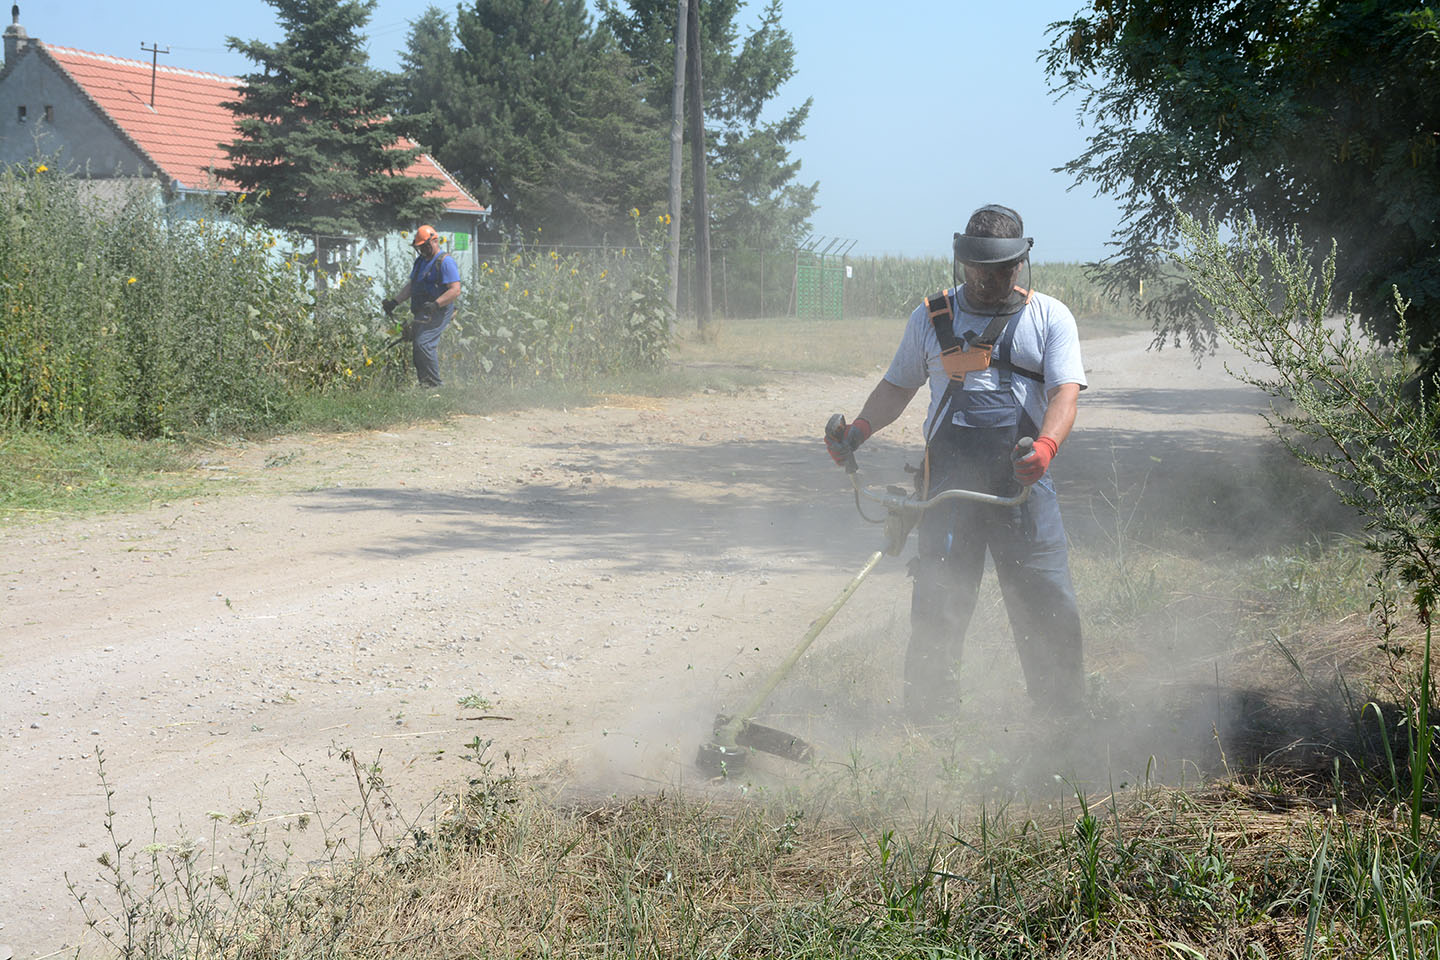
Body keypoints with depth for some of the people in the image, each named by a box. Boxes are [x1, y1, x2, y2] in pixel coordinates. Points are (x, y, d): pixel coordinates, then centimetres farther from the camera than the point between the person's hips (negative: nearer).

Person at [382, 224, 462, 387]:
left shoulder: (445, 262, -10)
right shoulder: (421, 261, 20)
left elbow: (455, 290, -18)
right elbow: (411, 286, 26)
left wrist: (435, 304, -29)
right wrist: (395, 301, 14)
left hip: (438, 312, -10)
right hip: (422, 313, 10)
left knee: (423, 343, -21)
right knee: (416, 346, 7)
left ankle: (434, 384, -18)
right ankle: (424, 384, 10)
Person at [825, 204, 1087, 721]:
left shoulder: (1050, 318, 9)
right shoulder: (931, 318, 13)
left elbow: (1065, 392, -4)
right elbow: (897, 386, 21)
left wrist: (1045, 446, -25)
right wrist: (858, 430, 2)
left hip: (1023, 480, 0)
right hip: (950, 475, 1)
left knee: (1047, 603, -1)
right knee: (938, 602, -3)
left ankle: (1062, 714, 13)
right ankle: (929, 719, 6)